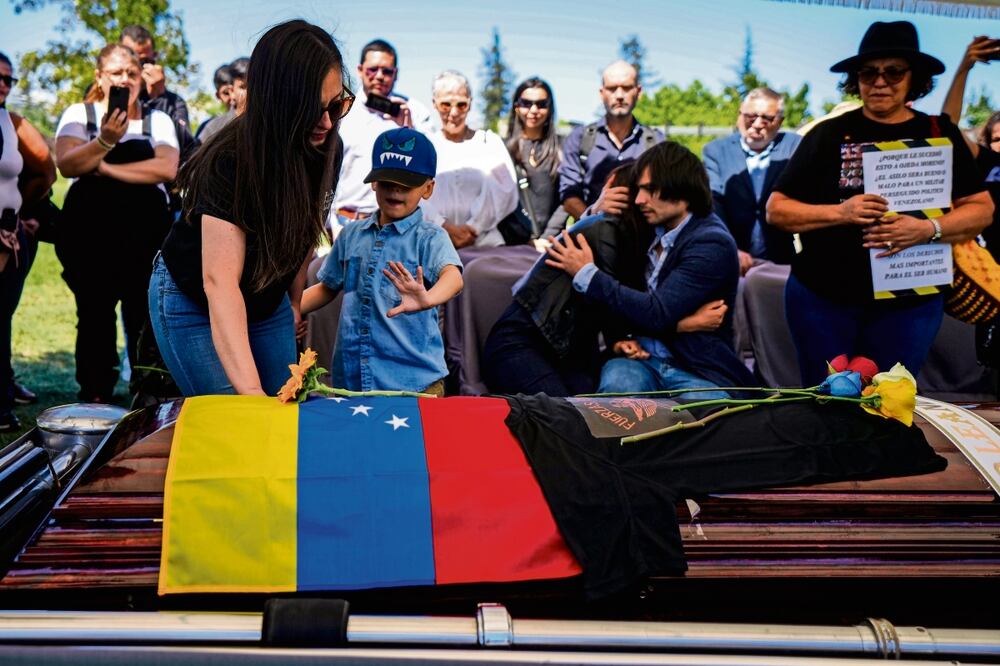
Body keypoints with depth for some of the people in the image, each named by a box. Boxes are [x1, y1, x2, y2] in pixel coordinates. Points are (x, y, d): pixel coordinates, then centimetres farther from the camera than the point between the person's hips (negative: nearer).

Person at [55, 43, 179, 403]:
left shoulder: (158, 121, 9)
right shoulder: (79, 114, 7)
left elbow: (167, 169, -9)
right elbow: (67, 164, -10)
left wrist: (106, 168, -11)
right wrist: (105, 140, -25)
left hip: (147, 235, 0)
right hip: (90, 234, 0)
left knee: (146, 318, 0)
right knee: (95, 318, 4)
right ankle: (94, 397, 12)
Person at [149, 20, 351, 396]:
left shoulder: (321, 149, -13)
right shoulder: (228, 163, -33)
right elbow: (219, 281, -40)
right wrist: (251, 390, -49)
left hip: (268, 302, 6)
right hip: (194, 304, -6)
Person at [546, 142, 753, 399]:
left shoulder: (711, 244, -12)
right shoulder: (652, 230, 9)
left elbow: (656, 314, -20)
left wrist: (587, 274, -13)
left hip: (700, 373, -4)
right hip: (644, 357, 4)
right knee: (617, 382, -30)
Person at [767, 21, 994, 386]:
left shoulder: (939, 134, 2)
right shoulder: (829, 134, -2)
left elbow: (981, 209, 2)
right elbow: (776, 209, -2)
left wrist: (929, 229, -18)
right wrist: (839, 212, -19)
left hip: (911, 302, 1)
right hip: (822, 298, -1)